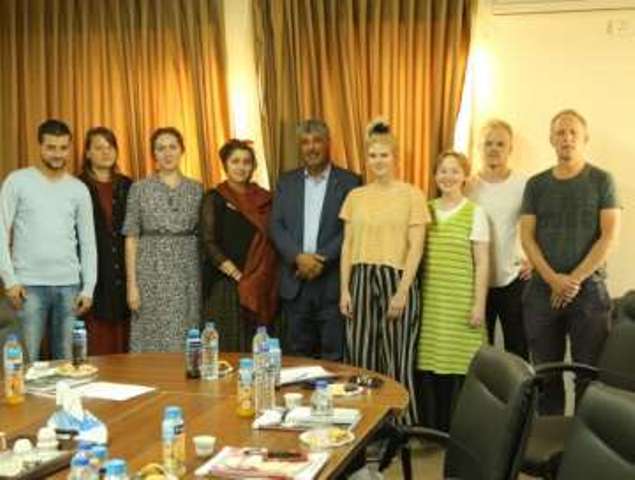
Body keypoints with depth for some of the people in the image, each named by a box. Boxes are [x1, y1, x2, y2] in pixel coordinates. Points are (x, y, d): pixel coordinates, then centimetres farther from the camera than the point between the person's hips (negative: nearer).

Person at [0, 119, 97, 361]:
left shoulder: (79, 189, 8)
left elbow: (88, 242, 10)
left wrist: (88, 287, 3)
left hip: (69, 285, 3)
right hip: (29, 284, -3)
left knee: (66, 358, 7)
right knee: (27, 358, -1)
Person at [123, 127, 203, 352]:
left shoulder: (196, 189, 8)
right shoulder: (140, 188, 2)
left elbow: (202, 235, 10)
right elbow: (131, 238, 0)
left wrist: (205, 275, 2)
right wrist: (132, 284, -6)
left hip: (187, 273, 2)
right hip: (151, 272, -2)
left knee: (186, 341, 3)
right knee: (151, 342, 0)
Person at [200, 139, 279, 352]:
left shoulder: (264, 199, 11)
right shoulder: (214, 199, 2)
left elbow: (272, 241, 12)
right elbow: (208, 243, -5)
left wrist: (266, 281, -1)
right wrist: (237, 274, -14)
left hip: (262, 288, 3)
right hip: (226, 284, -3)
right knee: (228, 347, -2)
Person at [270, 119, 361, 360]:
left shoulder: (349, 182, 1)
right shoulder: (286, 182, 12)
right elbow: (276, 226, 4)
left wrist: (322, 260, -15)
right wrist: (298, 257, -11)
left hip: (333, 282, -3)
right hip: (295, 282, 3)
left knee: (334, 356, 1)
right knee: (297, 355, 10)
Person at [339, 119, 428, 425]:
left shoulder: (411, 195, 0)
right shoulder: (356, 196, 10)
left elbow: (416, 247, -5)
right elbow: (347, 245, 10)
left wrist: (402, 291, -11)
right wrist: (344, 289, 3)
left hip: (396, 278, -3)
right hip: (361, 279, 3)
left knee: (398, 359, 0)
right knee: (361, 356, 4)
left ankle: (403, 427, 12)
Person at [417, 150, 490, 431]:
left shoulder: (475, 213, 2)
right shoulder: (426, 211, 10)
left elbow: (482, 263, 0)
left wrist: (479, 304, -6)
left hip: (460, 303, -3)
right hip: (429, 301, 3)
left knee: (458, 363, -6)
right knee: (429, 363, 0)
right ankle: (432, 429, 12)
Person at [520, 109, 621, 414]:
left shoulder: (601, 180, 3)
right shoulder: (536, 184, 9)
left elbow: (609, 236, -5)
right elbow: (527, 237, 3)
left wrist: (575, 279, -11)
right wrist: (554, 280, -10)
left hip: (589, 290, -2)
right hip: (542, 291, 2)